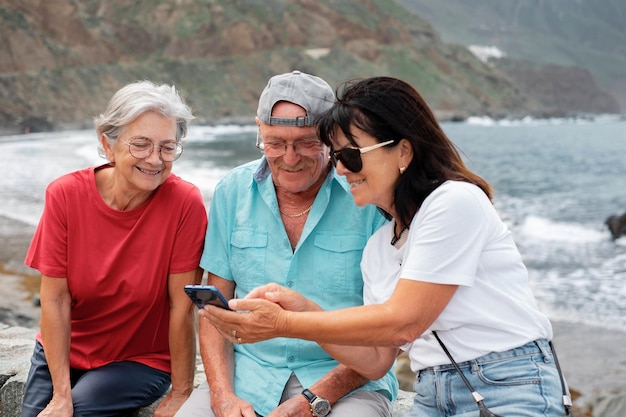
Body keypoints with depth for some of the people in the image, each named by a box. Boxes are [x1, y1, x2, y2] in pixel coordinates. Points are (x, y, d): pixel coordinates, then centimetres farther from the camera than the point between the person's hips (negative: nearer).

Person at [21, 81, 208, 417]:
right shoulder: (65, 194, -14)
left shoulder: (185, 203, -20)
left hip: (143, 360, -2)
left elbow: (182, 306, -16)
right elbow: (55, 299, -12)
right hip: (62, 352, 2)